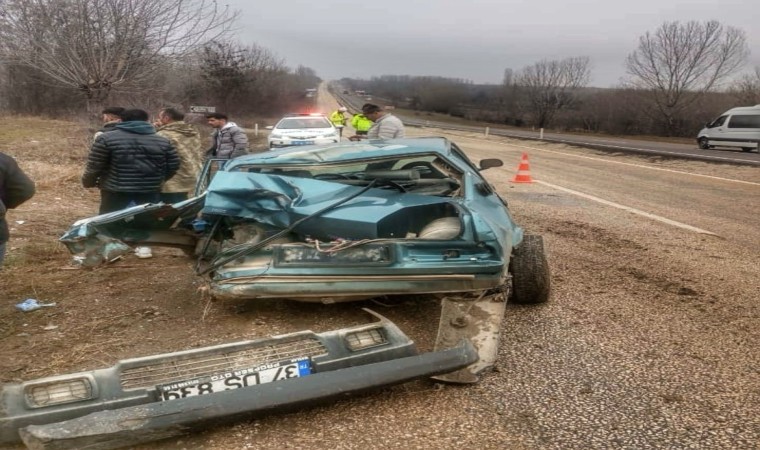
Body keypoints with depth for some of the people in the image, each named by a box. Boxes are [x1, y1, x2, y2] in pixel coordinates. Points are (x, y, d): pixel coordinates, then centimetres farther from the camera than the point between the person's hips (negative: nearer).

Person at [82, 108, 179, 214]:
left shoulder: (106, 138, -3)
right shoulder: (163, 141, 5)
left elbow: (94, 166, -2)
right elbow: (173, 166, 8)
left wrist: (88, 182, 17)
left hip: (116, 195, -2)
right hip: (150, 196, 2)